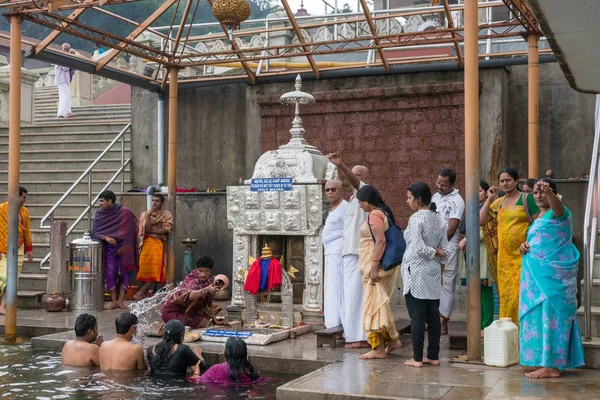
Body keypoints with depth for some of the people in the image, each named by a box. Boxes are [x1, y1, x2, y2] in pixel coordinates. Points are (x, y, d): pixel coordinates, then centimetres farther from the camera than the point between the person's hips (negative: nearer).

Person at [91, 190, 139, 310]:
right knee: (110, 273, -6)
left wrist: (123, 248, -9)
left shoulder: (124, 212, -9)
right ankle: (113, 302, 0)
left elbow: (128, 232, -6)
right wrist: (106, 237, -22)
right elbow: (94, 232, -4)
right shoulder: (99, 214, 0)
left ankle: (120, 301, 5)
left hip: (123, 248, -2)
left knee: (124, 273, -2)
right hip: (109, 248, 2)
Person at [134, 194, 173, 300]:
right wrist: (149, 215, -12)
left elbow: (166, 229, -7)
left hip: (159, 244, 0)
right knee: (146, 269, -4)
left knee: (155, 271, -7)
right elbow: (146, 228, -6)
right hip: (147, 243, 0)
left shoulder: (167, 215, 7)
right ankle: (144, 292, 7)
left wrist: (151, 231, -7)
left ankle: (140, 293, -2)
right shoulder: (145, 214, 9)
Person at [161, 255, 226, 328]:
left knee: (215, 308, 6)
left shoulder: (209, 279, -3)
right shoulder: (192, 280, -25)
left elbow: (209, 301, 5)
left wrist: (214, 319, 2)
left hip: (187, 310, 8)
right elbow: (190, 295, -48)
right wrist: (207, 289, -62)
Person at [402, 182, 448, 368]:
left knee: (417, 317, -3)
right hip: (434, 272, 7)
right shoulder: (440, 219, 8)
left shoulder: (416, 218, -12)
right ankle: (433, 356, 14)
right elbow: (444, 250, 9)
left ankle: (417, 358, 1)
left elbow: (418, 247, -19)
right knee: (433, 316, 9)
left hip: (416, 272, -7)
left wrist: (434, 253, -2)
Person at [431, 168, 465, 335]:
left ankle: (444, 323, 2)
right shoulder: (435, 196, 14)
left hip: (447, 249, -7)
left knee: (446, 284, -2)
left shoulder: (456, 201, -9)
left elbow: (451, 229, -13)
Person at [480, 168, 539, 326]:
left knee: (521, 292, -9)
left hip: (522, 254, -5)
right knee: (505, 292, 7)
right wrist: (489, 199, 6)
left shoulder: (527, 198, -1)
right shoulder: (498, 202, 15)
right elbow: (481, 221, 10)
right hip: (504, 255, 5)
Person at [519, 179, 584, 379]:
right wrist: (524, 246, 4)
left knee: (552, 314, -8)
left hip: (554, 274, -9)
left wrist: (549, 192, -55)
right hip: (538, 274, 9)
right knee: (541, 315, 10)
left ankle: (552, 365, -5)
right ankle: (551, 362, 16)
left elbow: (557, 205, -33)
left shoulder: (557, 213, -8)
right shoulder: (538, 217, 19)